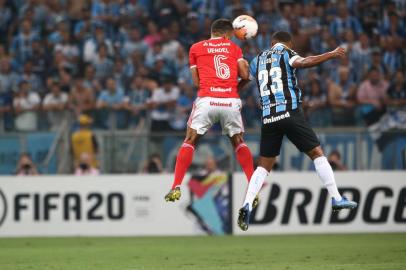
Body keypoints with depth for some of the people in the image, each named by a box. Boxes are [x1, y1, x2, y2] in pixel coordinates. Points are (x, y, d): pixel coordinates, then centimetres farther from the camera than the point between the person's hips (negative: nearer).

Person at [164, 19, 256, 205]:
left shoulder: (196, 48, 16)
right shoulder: (234, 48, 16)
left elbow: (196, 81, 13)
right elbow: (245, 74, 5)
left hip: (206, 100, -1)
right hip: (231, 101, 1)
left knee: (189, 142, 12)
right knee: (238, 142, 21)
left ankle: (176, 188, -1)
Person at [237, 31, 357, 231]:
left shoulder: (258, 59, 18)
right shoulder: (286, 54, 4)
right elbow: (302, 63, -19)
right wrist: (331, 55, -19)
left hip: (268, 118, 4)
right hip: (290, 113, -4)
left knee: (264, 166, 10)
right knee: (317, 153, 4)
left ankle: (247, 205, -7)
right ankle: (336, 198, -1)